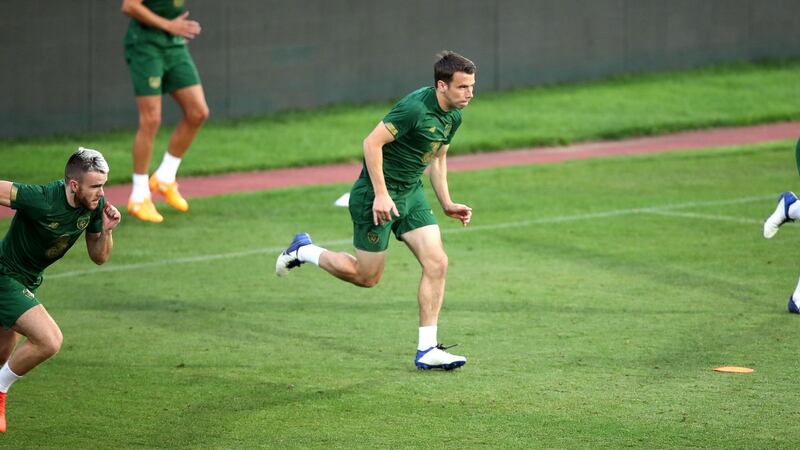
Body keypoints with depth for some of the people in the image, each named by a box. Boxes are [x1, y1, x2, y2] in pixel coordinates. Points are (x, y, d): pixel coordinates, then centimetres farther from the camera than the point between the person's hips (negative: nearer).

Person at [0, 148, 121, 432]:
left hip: (27, 281, 9)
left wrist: (106, 230, -16)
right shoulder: (41, 201, -33)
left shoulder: (94, 205, -8)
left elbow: (99, 257, 2)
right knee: (49, 341, -23)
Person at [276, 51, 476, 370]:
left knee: (437, 263, -5)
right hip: (377, 193, -8)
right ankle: (303, 251, 26)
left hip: (411, 192, 8)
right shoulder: (415, 107, -25)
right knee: (366, 276, 2)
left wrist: (447, 204, 14)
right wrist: (381, 194, -26)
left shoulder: (453, 116, 4)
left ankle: (426, 350, -1)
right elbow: (372, 143, -24)